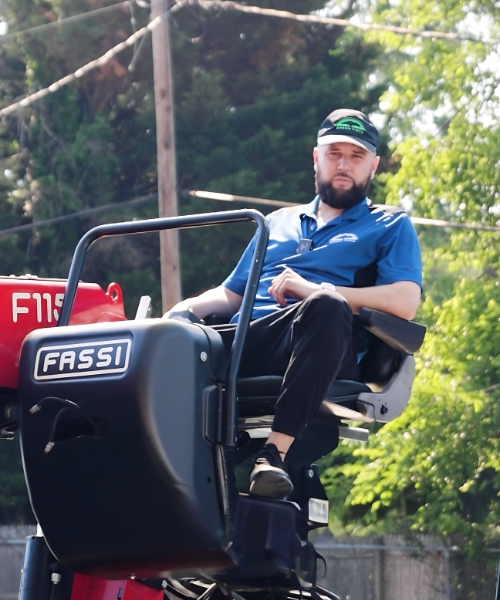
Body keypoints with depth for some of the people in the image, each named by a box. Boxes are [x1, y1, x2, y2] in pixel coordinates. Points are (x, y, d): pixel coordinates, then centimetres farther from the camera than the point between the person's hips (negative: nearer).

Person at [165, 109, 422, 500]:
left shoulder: (390, 229, 20)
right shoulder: (278, 223, 36)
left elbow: (405, 303, 1)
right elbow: (231, 294, 31)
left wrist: (315, 291, -8)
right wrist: (191, 307, 7)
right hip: (246, 343, 4)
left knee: (326, 307, -40)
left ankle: (276, 450, -45)